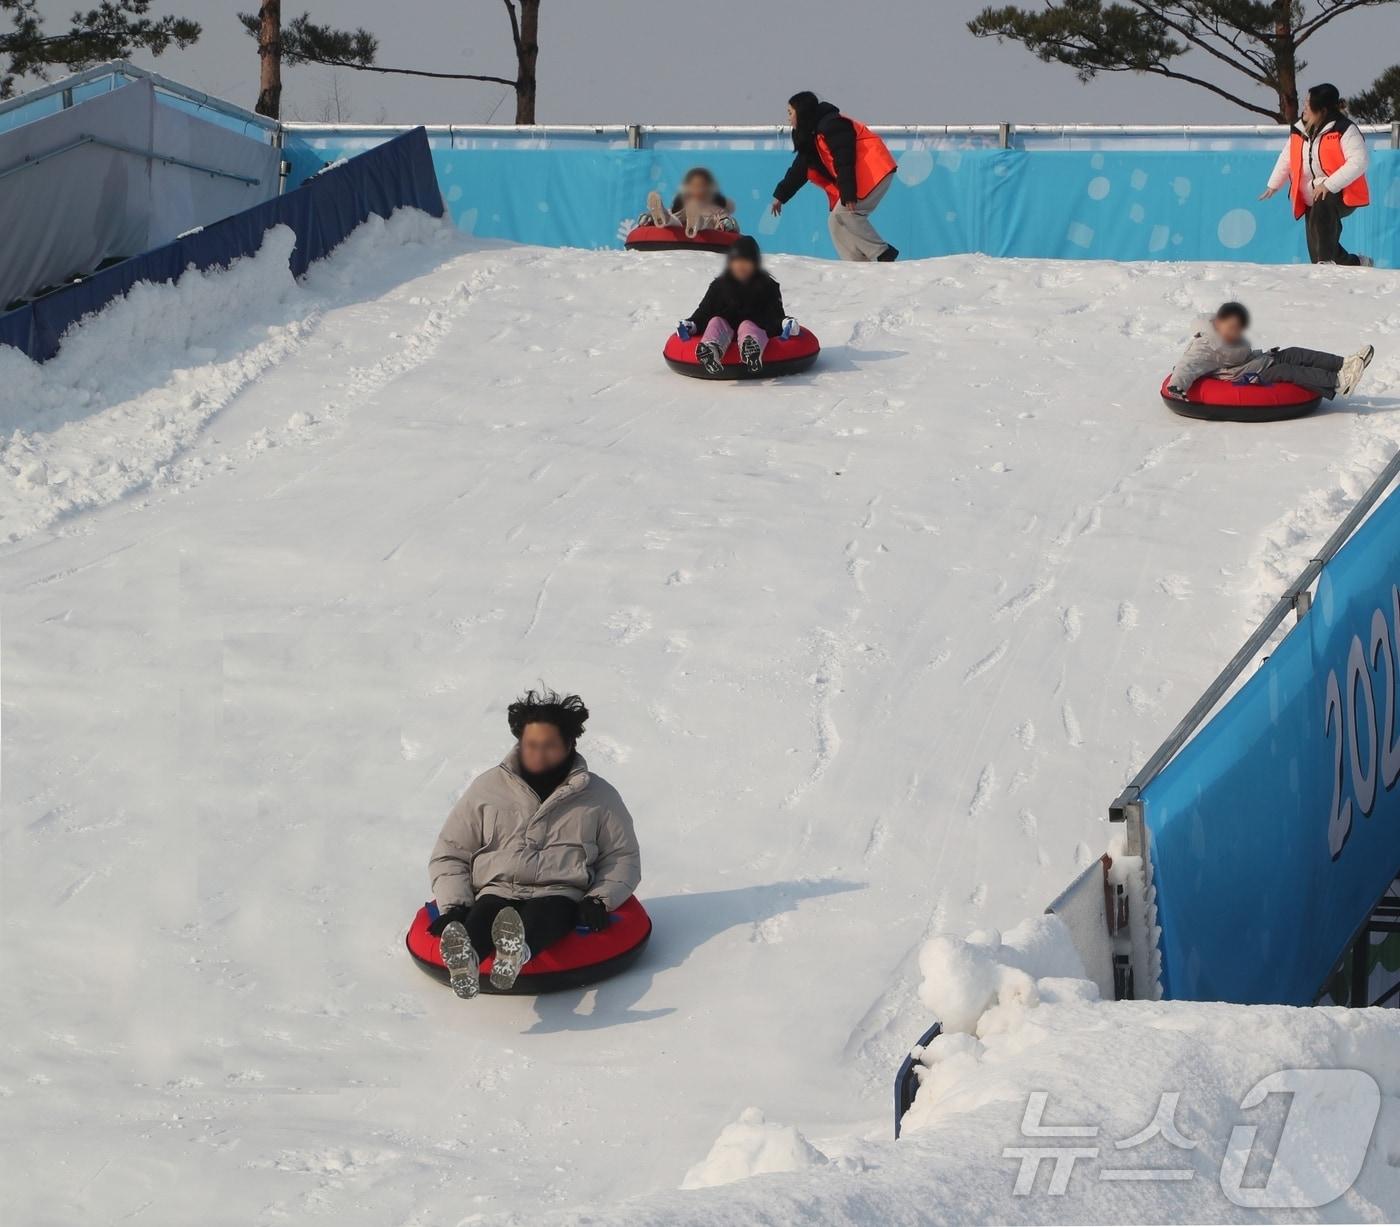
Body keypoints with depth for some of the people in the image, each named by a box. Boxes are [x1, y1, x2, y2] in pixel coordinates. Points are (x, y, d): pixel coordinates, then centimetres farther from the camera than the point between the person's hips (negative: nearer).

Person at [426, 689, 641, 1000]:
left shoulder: (599, 796, 16)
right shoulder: (488, 788, 16)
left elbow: (623, 857, 19)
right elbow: (449, 854, 18)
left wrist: (599, 901, -1)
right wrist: (454, 907, 0)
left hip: (560, 896, -1)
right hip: (497, 891, 2)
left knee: (543, 915, -39)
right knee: (482, 917, -37)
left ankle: (517, 950, -74)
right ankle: (465, 960, -70)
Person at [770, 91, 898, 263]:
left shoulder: (830, 125, -17)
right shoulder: (811, 135, 15)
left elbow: (844, 160, -24)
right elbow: (799, 169, 21)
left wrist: (848, 194, -29)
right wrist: (780, 196, 22)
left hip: (875, 171, -10)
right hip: (859, 176, 10)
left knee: (844, 213, -20)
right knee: (836, 222, 3)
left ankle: (883, 254, -16)